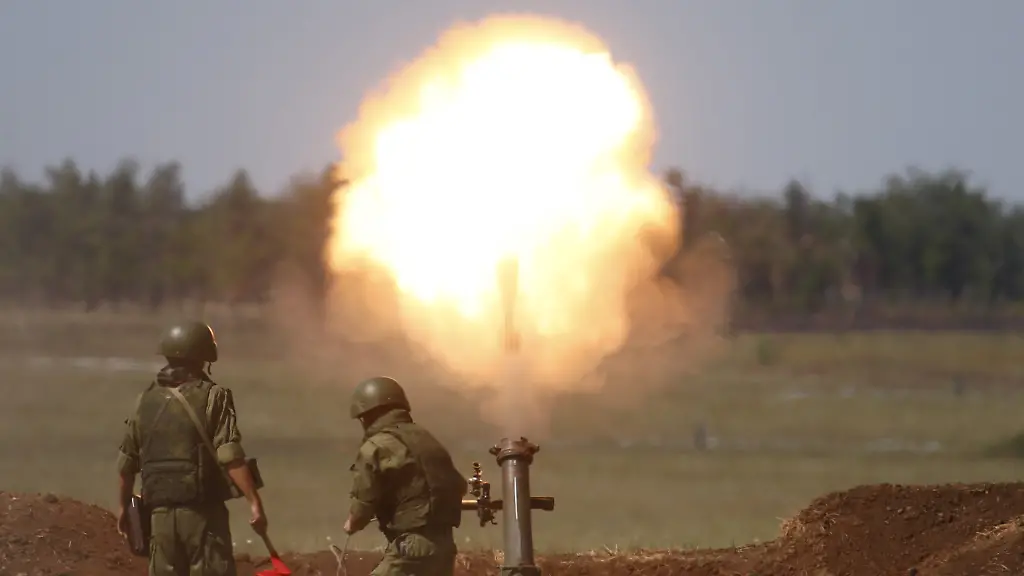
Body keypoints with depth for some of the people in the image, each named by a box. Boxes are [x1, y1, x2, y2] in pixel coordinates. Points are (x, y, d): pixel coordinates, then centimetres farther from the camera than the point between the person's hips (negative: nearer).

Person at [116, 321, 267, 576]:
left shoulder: (147, 400, 9)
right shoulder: (212, 397, -6)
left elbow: (127, 463, 15)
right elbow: (231, 457, -17)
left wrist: (123, 507, 28)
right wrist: (255, 503, -18)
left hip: (161, 514, 5)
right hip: (203, 513, -5)